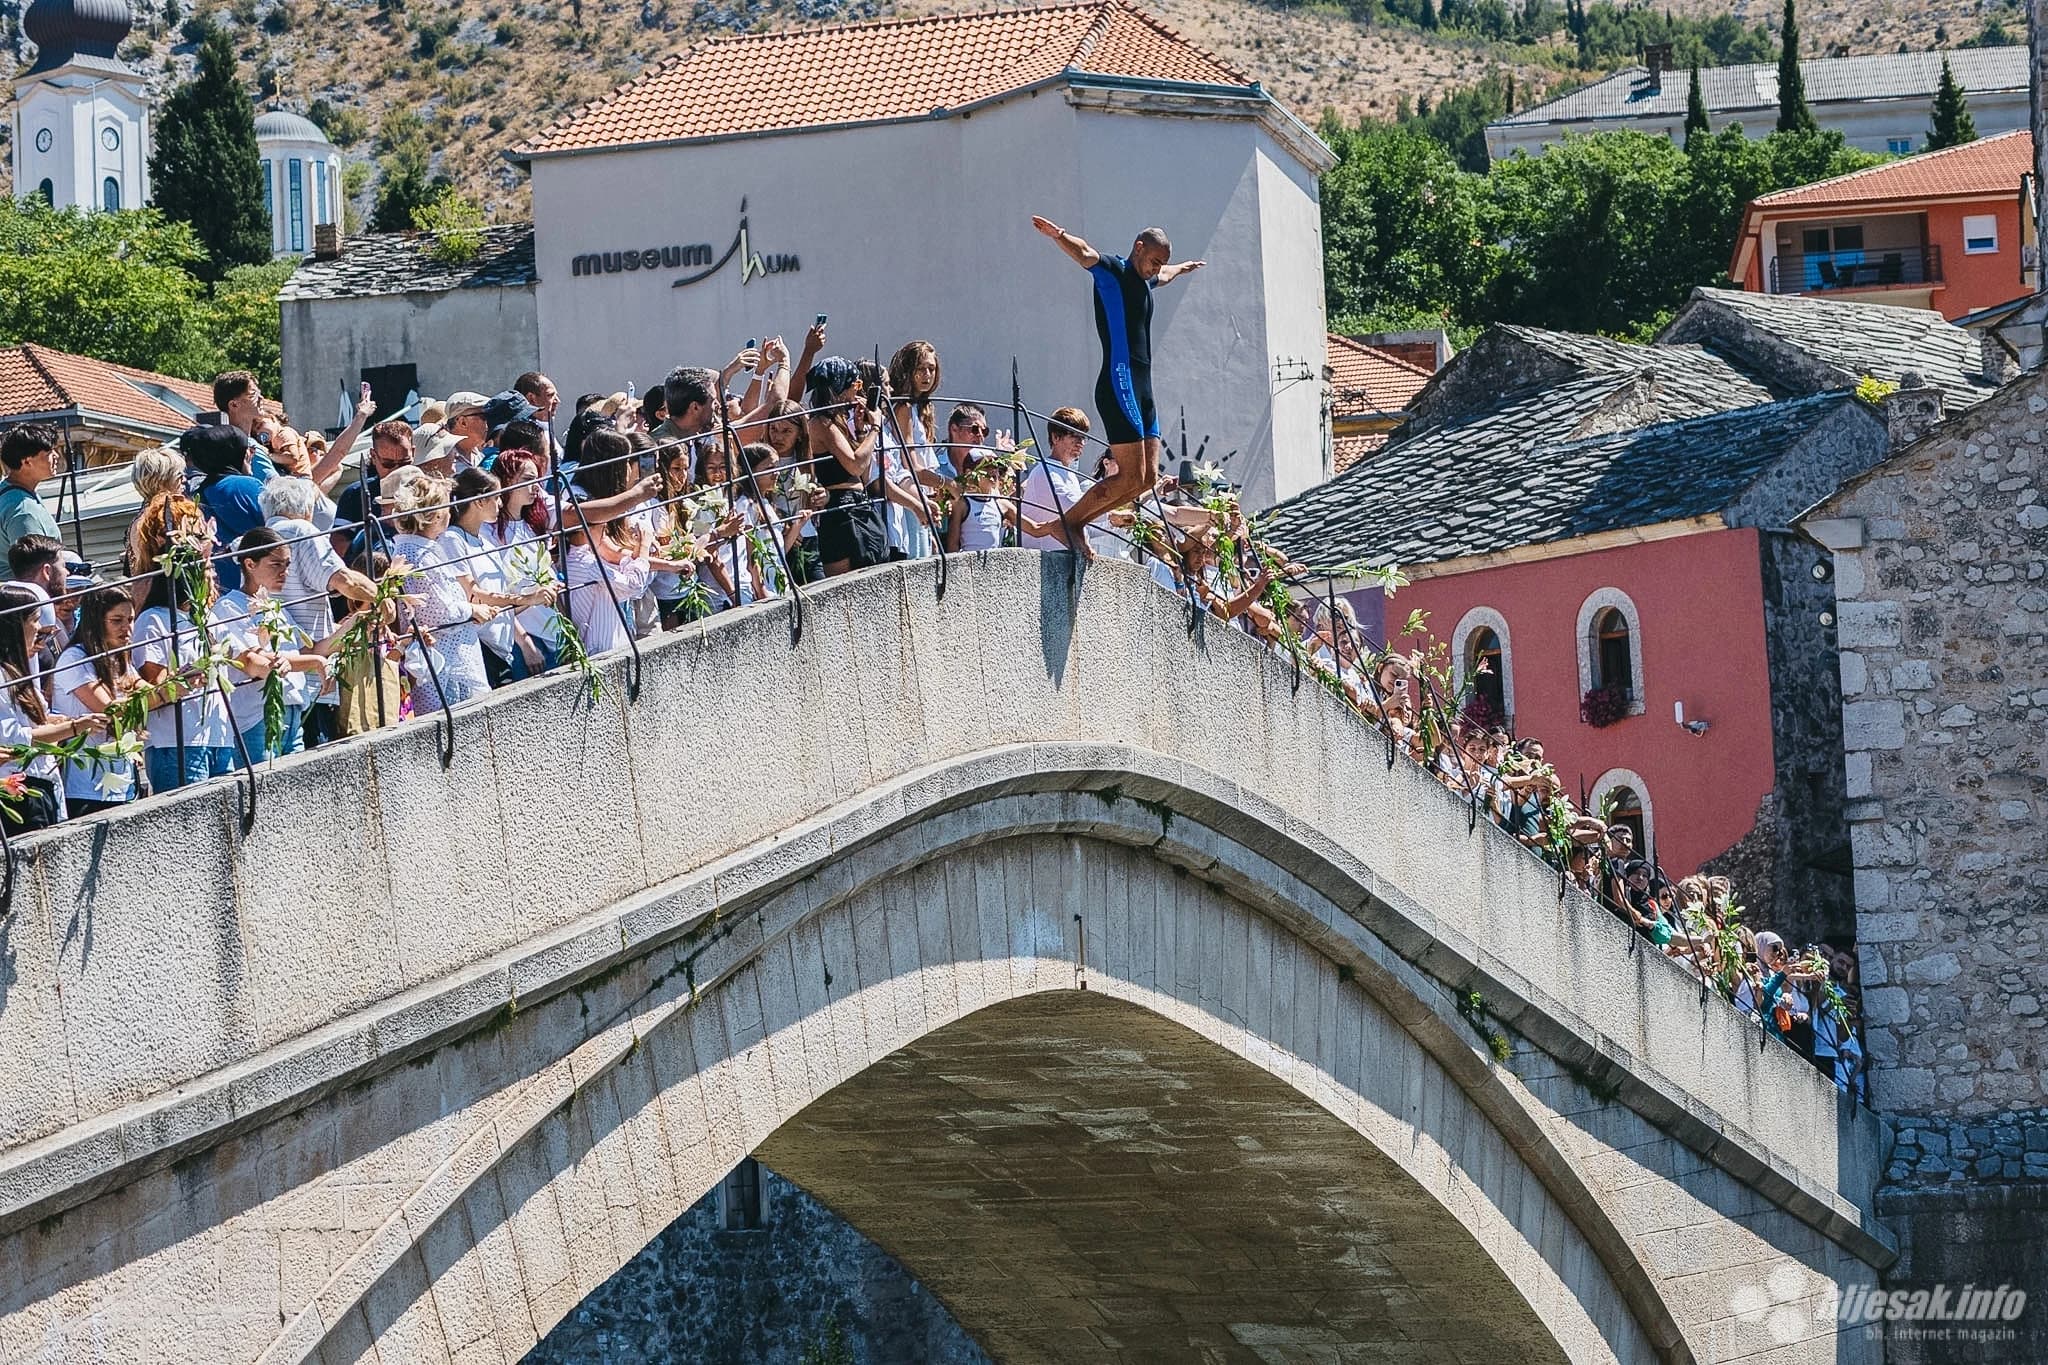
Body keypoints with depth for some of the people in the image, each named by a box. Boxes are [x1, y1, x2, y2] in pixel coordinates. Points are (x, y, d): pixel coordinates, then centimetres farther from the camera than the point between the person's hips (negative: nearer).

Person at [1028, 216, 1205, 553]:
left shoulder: (1144, 280, 23)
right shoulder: (1112, 272, -2)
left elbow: (1164, 276, 48)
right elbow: (1085, 255, -23)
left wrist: (1182, 268, 69)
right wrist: (1059, 236, -43)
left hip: (1142, 388, 10)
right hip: (1119, 384, -10)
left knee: (1148, 477, 4)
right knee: (1131, 477, -12)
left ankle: (1076, 521, 10)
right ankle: (1070, 522, 0)